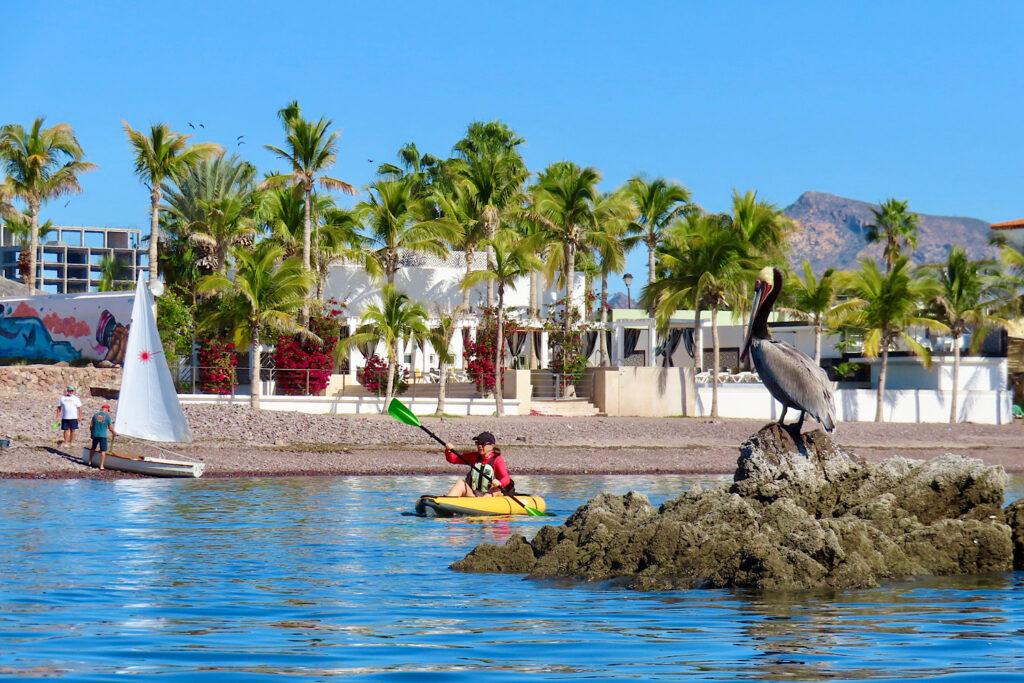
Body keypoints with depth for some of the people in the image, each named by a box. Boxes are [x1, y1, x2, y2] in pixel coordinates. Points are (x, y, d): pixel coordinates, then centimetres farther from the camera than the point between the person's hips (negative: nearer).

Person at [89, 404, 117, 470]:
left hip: (95, 435, 4)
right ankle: (101, 466, -3)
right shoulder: (107, 416, -5)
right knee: (103, 451, 1)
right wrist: (114, 433, 18)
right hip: (103, 436, -4)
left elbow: (91, 426, 7)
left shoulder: (95, 415, 4)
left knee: (93, 448, 23)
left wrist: (92, 433, 21)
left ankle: (90, 461, 33)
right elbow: (110, 428, 0)